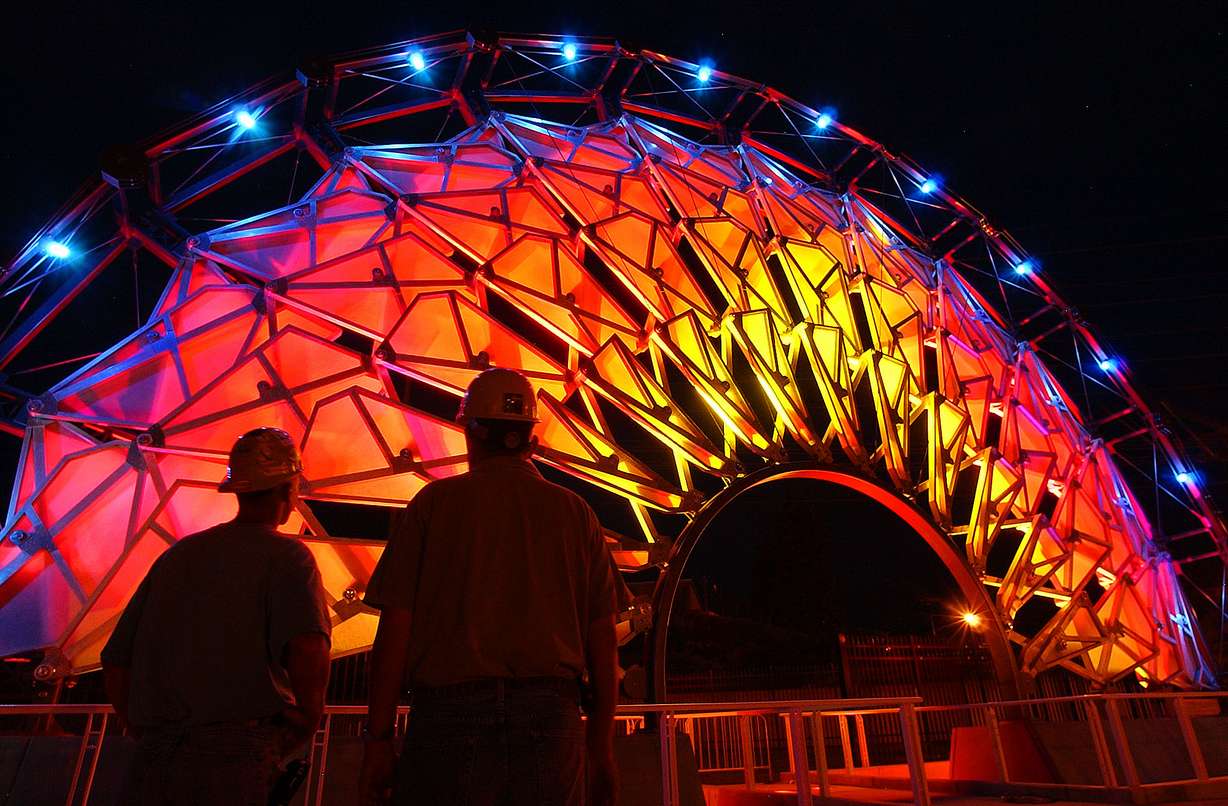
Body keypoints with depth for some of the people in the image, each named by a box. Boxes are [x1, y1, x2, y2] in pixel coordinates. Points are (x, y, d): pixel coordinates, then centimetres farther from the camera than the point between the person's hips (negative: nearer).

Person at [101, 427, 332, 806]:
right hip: (237, 753, -5)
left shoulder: (176, 554, 14)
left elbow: (115, 665, 17)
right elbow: (308, 650, -22)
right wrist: (307, 720, -5)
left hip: (151, 760, 6)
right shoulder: (286, 554, -4)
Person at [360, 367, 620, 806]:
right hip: (551, 717, 2)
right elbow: (602, 638, 5)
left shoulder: (435, 502, 1)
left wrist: (378, 738, 4)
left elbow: (395, 629, -3)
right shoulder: (575, 511, 6)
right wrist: (601, 747, 13)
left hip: (451, 709, -2)